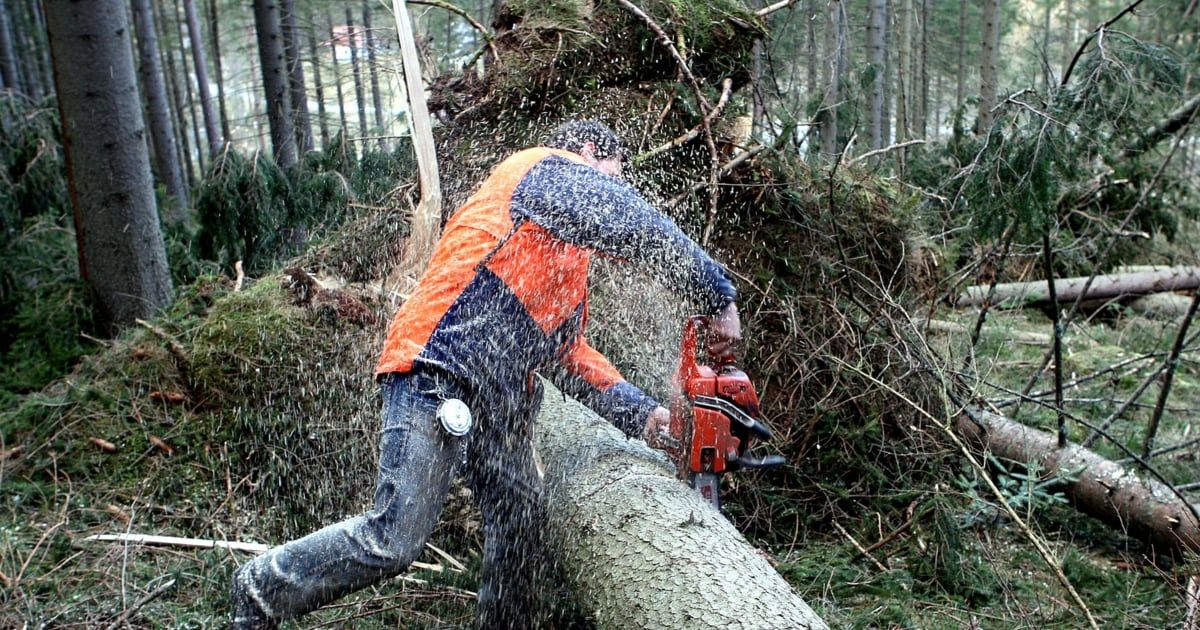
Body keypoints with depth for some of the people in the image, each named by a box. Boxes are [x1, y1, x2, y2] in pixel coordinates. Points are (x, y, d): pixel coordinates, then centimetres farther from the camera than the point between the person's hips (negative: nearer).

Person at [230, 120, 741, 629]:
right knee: (393, 540, -10)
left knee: (521, 530, 9)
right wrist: (720, 297, -4)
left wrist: (639, 412, 9)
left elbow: (567, 351, 19)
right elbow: (645, 232, -11)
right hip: (440, 374, -10)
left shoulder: (564, 258, 28)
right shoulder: (551, 170, 2)